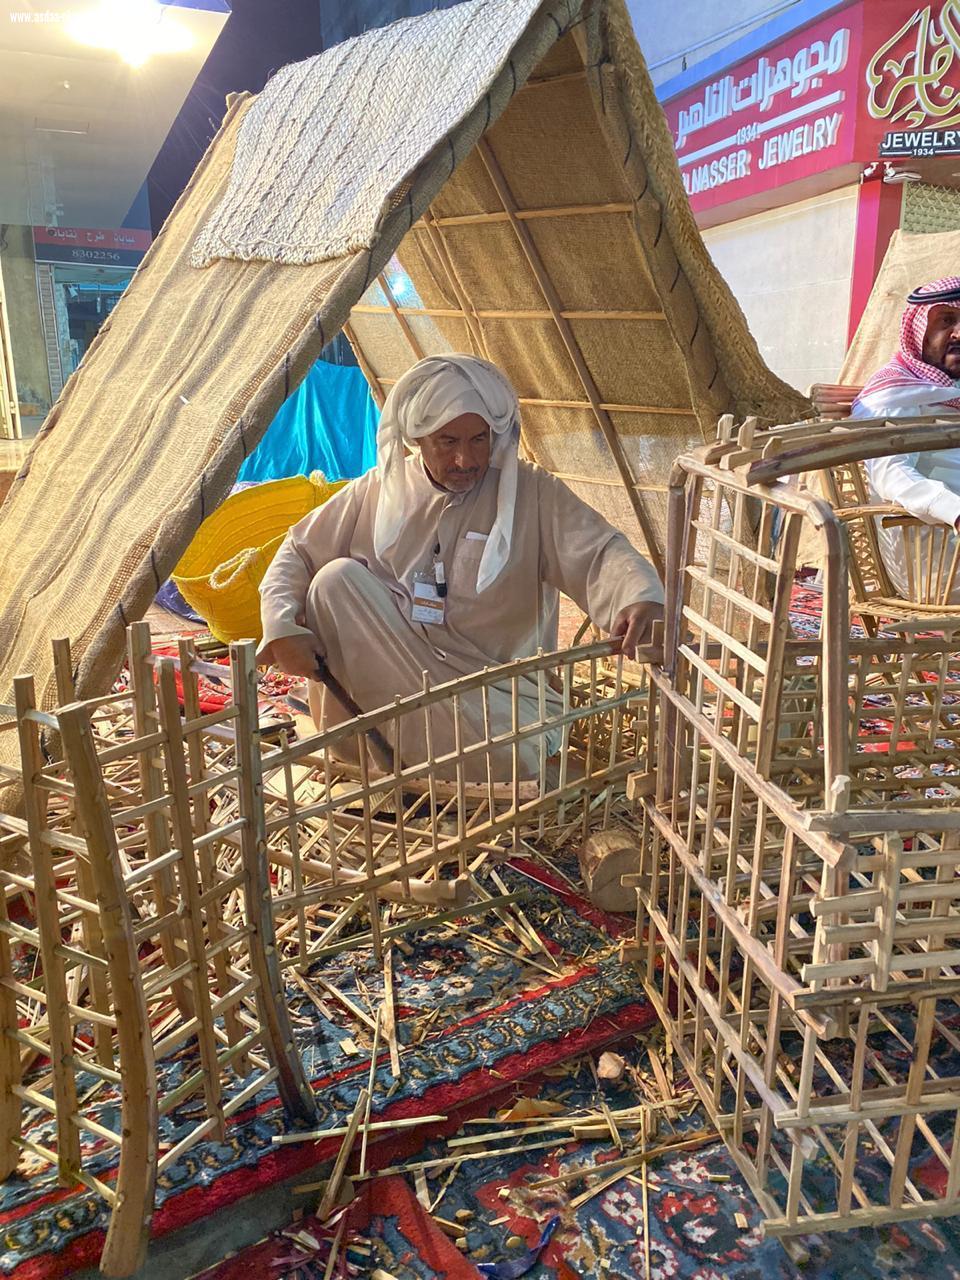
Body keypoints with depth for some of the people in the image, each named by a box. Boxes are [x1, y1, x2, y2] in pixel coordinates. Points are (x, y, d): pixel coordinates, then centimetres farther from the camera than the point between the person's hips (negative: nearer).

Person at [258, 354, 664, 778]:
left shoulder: (533, 493, -5)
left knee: (510, 761, -32)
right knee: (337, 579, -20)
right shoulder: (378, 490, 2)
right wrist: (282, 627, -15)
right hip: (387, 677, 3)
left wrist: (641, 596, -41)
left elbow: (599, 552, -18)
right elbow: (298, 552, 4)